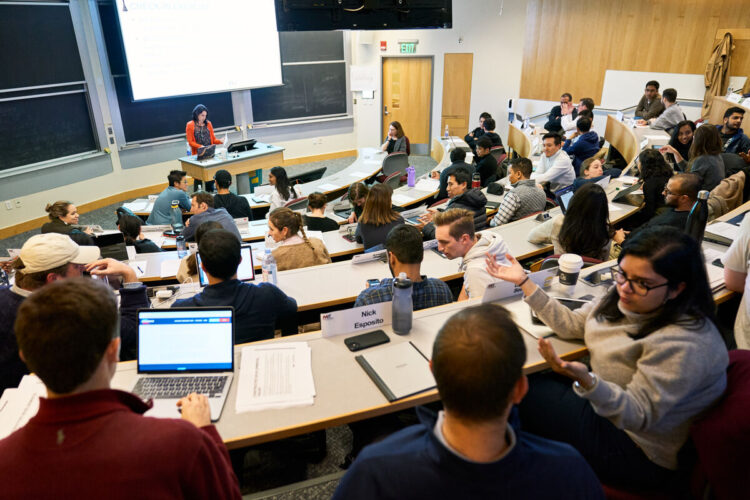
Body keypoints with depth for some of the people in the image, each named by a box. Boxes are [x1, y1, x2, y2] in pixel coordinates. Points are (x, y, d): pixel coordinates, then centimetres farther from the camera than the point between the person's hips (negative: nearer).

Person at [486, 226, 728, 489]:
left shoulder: (682, 344, -31)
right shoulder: (627, 297, -5)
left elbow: (639, 415, -29)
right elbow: (572, 324, 3)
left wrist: (587, 381, -47)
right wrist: (524, 282, -1)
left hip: (638, 453, -8)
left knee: (521, 394, -8)